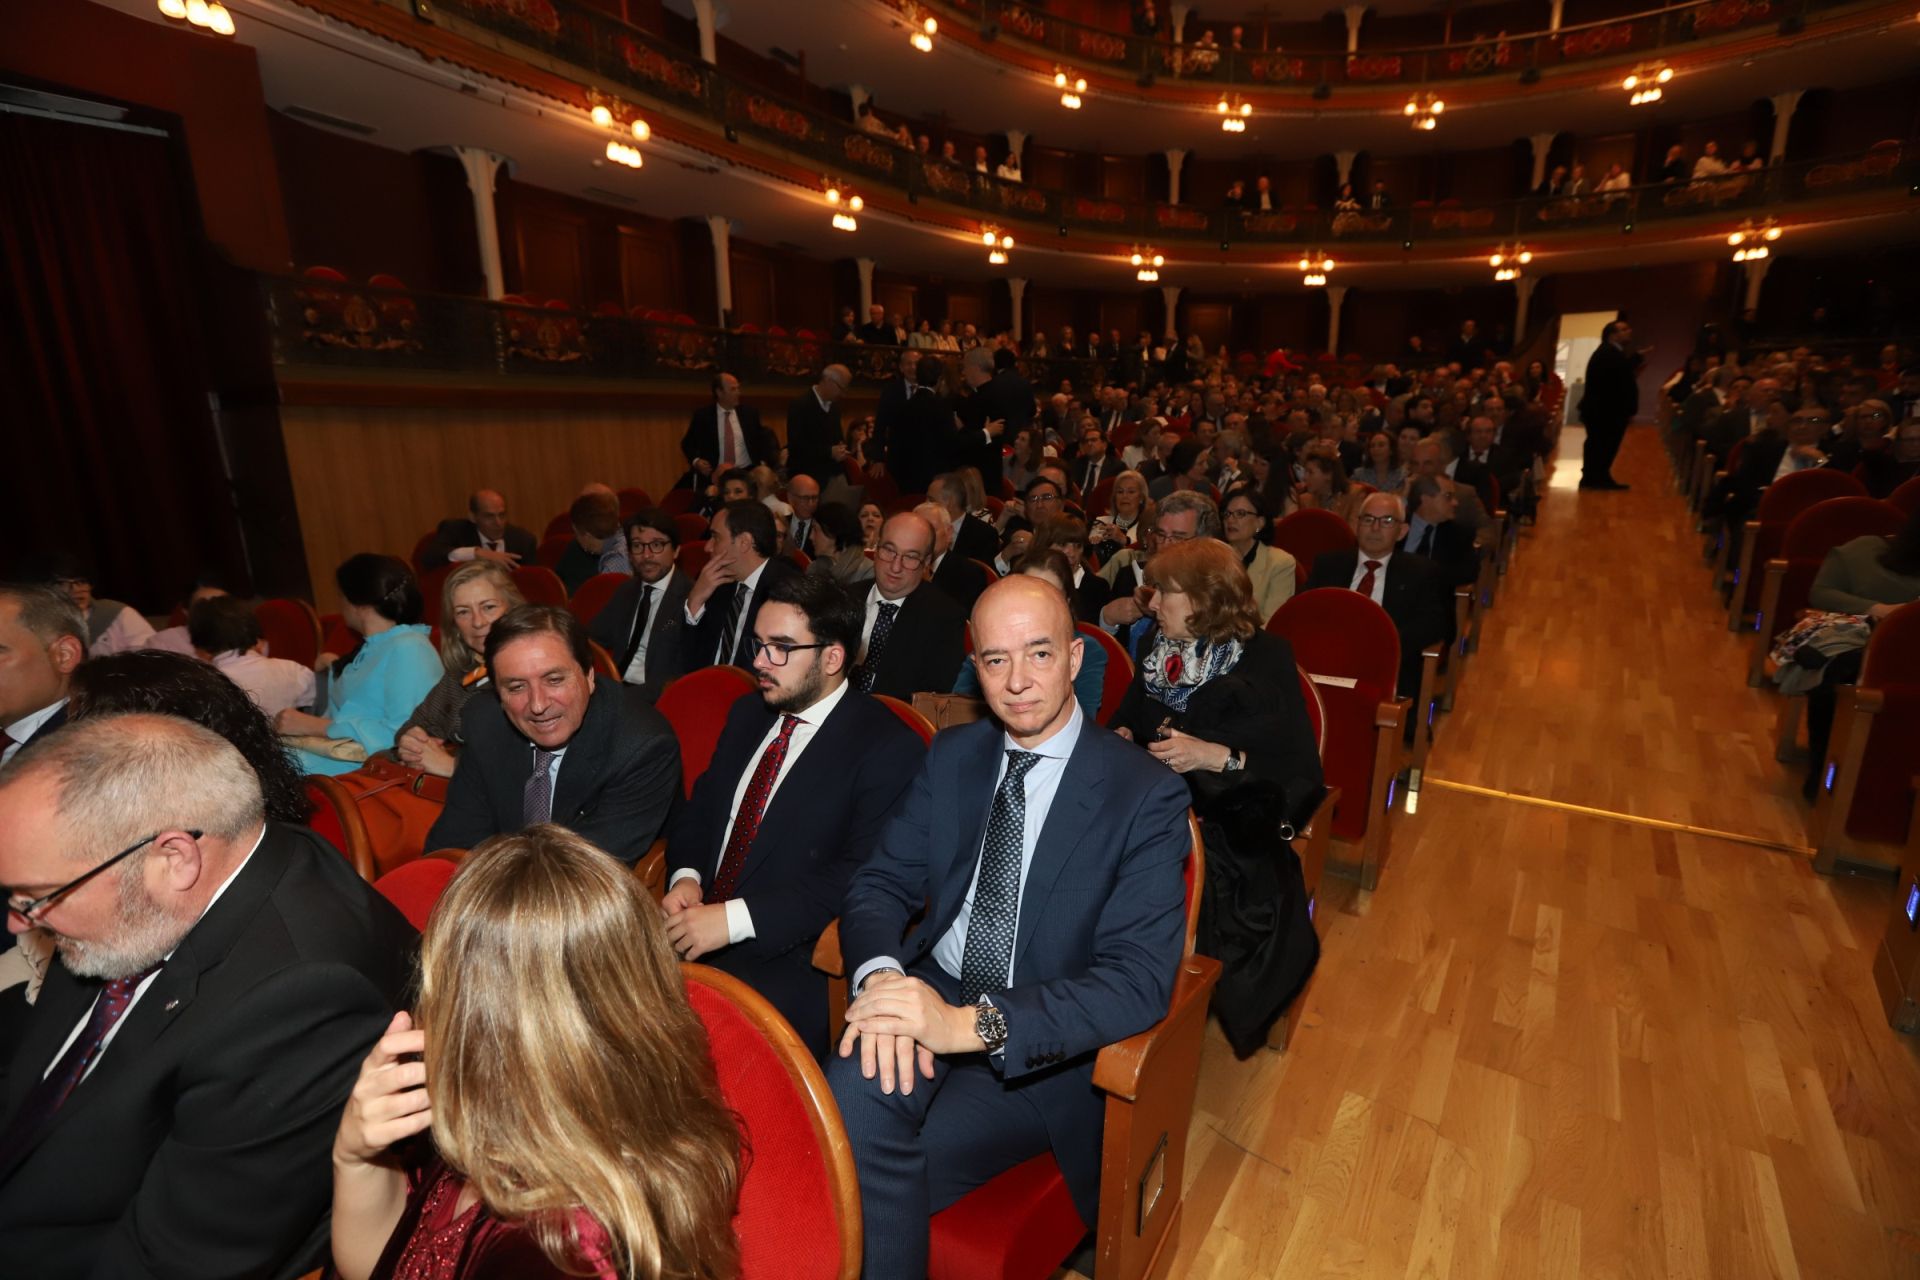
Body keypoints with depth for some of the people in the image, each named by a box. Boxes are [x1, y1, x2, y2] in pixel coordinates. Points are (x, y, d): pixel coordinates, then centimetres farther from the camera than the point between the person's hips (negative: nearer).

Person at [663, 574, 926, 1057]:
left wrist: (737, 918, -22)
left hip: (785, 959, -6)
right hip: (694, 926, 7)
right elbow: (700, 808, 17)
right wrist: (686, 878, -4)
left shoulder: (889, 748, -11)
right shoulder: (747, 714, 13)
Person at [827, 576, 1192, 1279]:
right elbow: (880, 882, 3)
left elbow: (1140, 980, -18)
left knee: (875, 1170, -25)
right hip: (929, 992, 4)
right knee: (857, 1088, -28)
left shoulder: (1147, 793, -11)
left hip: (1042, 1050, -3)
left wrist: (972, 1023, -30)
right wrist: (879, 975, -21)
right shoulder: (952, 754, 4)